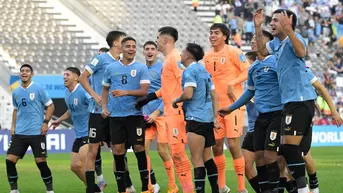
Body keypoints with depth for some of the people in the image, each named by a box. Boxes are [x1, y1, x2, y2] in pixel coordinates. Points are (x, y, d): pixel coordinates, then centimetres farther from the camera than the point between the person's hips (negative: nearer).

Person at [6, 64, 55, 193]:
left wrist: (45, 122, -10)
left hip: (37, 133, -4)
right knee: (10, 160, -6)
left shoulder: (38, 89, -4)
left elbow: (50, 106, -1)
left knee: (41, 161, -6)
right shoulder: (15, 93, 11)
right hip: (19, 133, 4)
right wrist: (13, 126, 14)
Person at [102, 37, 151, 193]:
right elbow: (105, 89, 19)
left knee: (139, 148, -2)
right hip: (115, 115, 2)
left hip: (135, 115, -2)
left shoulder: (141, 68, 0)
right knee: (118, 150, 2)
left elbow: (144, 91, -10)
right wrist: (104, 107, 6)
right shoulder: (111, 68, 8)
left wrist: (125, 92, -22)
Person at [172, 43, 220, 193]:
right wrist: (215, 117, 17)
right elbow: (214, 96, 17)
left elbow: (188, 94, -21)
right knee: (206, 157, 15)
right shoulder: (204, 71, 17)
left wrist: (176, 100, -2)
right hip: (207, 119, 9)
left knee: (197, 159, -7)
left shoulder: (190, 71, -10)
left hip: (196, 119, -9)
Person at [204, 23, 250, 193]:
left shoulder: (233, 52, -7)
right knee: (216, 146, 8)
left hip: (233, 105, -6)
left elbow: (248, 71, -13)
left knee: (233, 145, -10)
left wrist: (232, 83, -23)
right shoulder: (207, 57, 11)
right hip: (216, 107, 6)